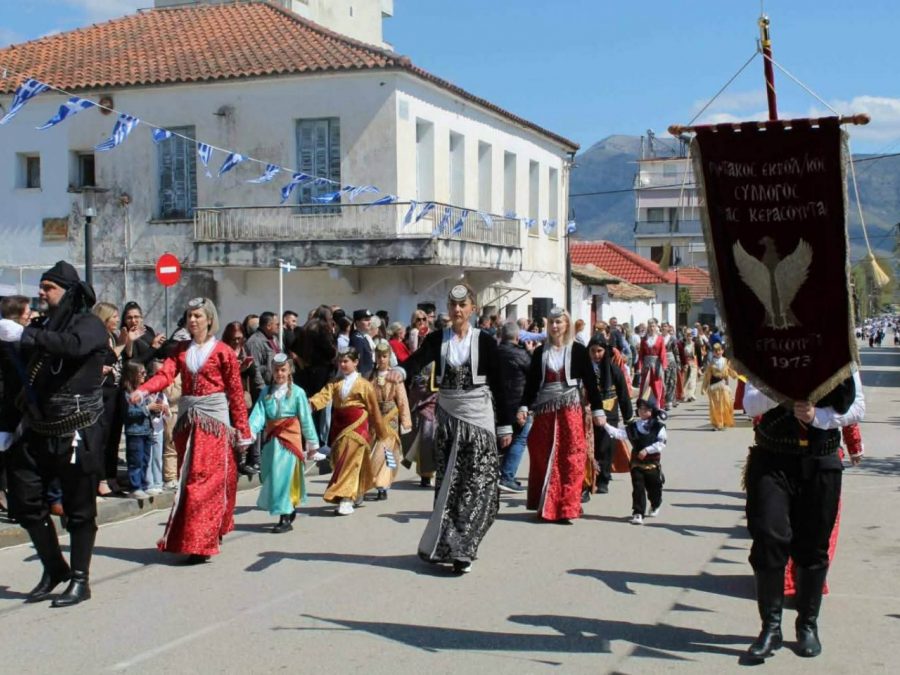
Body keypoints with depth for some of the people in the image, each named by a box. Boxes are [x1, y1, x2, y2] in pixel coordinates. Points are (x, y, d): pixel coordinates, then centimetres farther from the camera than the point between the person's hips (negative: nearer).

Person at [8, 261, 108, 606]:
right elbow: (25, 372, 11)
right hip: (39, 431, 6)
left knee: (79, 509, 2)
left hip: (77, 432, -6)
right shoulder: (43, 325, 12)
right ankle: (54, 568, 23)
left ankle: (79, 580, 14)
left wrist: (33, 336, -34)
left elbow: (74, 345, -29)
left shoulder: (89, 324, -6)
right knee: (24, 499, 6)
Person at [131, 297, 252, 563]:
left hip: (214, 419, -5)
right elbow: (165, 374, -5)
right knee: (188, 478, 7)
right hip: (187, 418, 5)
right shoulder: (181, 350, 11)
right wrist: (143, 390, -25)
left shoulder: (222, 351, -1)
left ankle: (201, 542, -9)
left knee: (207, 479, -9)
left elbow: (236, 391, -2)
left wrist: (242, 429, -4)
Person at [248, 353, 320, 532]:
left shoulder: (297, 392, -4)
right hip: (271, 440, 5)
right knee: (269, 476, 12)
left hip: (290, 439, -5)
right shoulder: (266, 392, 6)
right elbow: (259, 414, -6)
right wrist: (249, 431, -24)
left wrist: (312, 443, 2)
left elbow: (306, 419, -1)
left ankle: (286, 519, -6)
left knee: (283, 476, -10)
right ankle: (289, 509, 32)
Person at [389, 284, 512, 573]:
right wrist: (400, 370, -40)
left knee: (478, 483, -7)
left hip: (478, 415, -2)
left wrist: (505, 426, -2)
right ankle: (453, 544, 13)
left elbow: (498, 384, 0)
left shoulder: (484, 340, -1)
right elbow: (419, 358, -17)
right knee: (449, 481, 4)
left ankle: (456, 546, -1)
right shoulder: (437, 338, 3)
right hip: (447, 416, 2)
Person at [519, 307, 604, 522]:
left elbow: (590, 382, 2)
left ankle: (566, 507, 2)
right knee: (544, 458, 5)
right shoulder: (540, 352, 7)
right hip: (545, 411, 2)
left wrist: (597, 409, -3)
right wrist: (523, 407, -3)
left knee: (570, 459, -4)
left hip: (570, 410, -2)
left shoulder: (578, 351, 1)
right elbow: (531, 383, 8)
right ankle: (545, 506, 16)